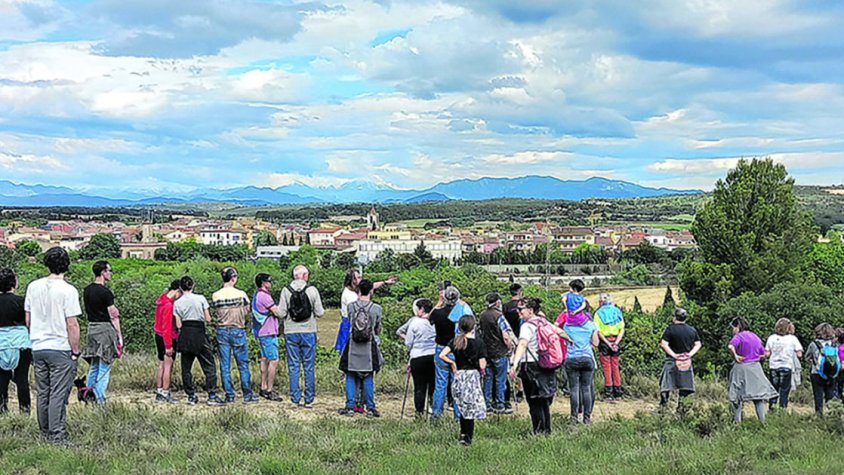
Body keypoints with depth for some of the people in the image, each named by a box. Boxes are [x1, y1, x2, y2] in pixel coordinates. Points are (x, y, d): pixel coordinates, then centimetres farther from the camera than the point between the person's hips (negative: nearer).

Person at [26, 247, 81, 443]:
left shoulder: (33, 287, 3)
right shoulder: (68, 290, -14)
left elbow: (28, 319, 10)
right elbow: (72, 325, -14)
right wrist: (75, 351, -5)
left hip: (38, 348, 6)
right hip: (61, 349, -5)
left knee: (42, 393, 14)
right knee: (58, 394, -1)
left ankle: (45, 432, 24)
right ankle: (57, 435, 0)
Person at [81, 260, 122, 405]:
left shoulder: (87, 290, 10)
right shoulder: (105, 292, -15)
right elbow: (113, 316, -13)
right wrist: (119, 335, -8)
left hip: (91, 328, 8)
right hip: (105, 329, -8)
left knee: (93, 366, 15)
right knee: (104, 367, -3)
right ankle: (100, 400, -2)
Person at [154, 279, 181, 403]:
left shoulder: (162, 300, 8)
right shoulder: (168, 305, -22)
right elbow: (167, 327, -22)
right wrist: (168, 346, -20)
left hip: (159, 336, 9)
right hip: (168, 338, -9)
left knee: (161, 365, 14)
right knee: (168, 366, -3)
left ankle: (159, 392, 19)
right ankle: (165, 394, 0)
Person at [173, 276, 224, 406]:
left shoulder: (177, 303, 4)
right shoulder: (200, 298, -2)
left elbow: (178, 325, 2)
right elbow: (208, 319, -1)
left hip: (184, 335, 3)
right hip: (199, 333, -3)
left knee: (186, 367, 11)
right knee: (209, 366, 0)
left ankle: (191, 396, 10)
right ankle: (212, 396, -7)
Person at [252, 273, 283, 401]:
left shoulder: (257, 295, 15)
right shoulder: (264, 296, -17)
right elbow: (278, 313, -15)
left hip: (262, 333, 10)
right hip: (268, 333, -10)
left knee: (265, 359, 15)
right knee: (274, 361, -8)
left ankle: (263, 388, 21)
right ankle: (270, 391, -6)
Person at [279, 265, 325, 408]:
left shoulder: (286, 290, -5)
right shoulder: (312, 290, -6)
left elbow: (281, 313, -7)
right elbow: (320, 313, -5)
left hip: (291, 333, 1)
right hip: (309, 332, 0)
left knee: (293, 366, 6)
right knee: (309, 367, 7)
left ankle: (295, 399, 7)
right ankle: (309, 399, 8)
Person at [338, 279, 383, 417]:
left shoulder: (351, 306, -3)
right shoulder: (376, 308, -5)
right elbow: (378, 330, 7)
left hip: (352, 347, 1)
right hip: (369, 346, -1)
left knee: (351, 377, 8)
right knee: (368, 378, 7)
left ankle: (350, 407, 8)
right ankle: (370, 408, 8)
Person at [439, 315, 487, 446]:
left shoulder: (455, 341, 2)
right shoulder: (479, 343, -7)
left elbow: (442, 355, -9)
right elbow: (482, 365, -10)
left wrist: (452, 363, 6)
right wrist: (482, 369, 12)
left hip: (459, 376, 4)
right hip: (473, 376, -4)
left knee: (463, 408, 17)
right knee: (471, 409, 4)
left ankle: (463, 434, 17)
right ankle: (467, 438, 3)